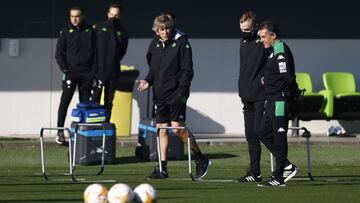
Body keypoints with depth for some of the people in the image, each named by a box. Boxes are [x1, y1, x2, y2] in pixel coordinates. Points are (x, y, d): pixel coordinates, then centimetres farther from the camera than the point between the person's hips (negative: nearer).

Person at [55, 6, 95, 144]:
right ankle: (60, 132, -6)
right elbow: (59, 53, 1)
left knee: (85, 102, 5)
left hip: (86, 72, 2)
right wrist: (65, 69, -10)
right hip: (70, 72, -2)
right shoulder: (66, 32, 2)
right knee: (65, 102, -7)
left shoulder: (90, 31, 7)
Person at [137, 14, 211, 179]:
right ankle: (162, 169, 10)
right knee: (162, 130, 6)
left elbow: (187, 71, -10)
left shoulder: (181, 43, -7)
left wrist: (181, 92, -18)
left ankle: (201, 160, 4)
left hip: (176, 94, -6)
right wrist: (148, 81, 0)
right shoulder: (154, 45, 10)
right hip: (159, 95, 6)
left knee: (177, 129, -11)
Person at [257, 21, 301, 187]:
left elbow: (287, 77, -23)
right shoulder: (273, 51, 17)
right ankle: (287, 165, 18)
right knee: (264, 134, 14)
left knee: (279, 137, -6)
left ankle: (278, 177, -3)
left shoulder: (281, 52, -16)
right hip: (272, 101, 11)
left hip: (280, 101, -11)